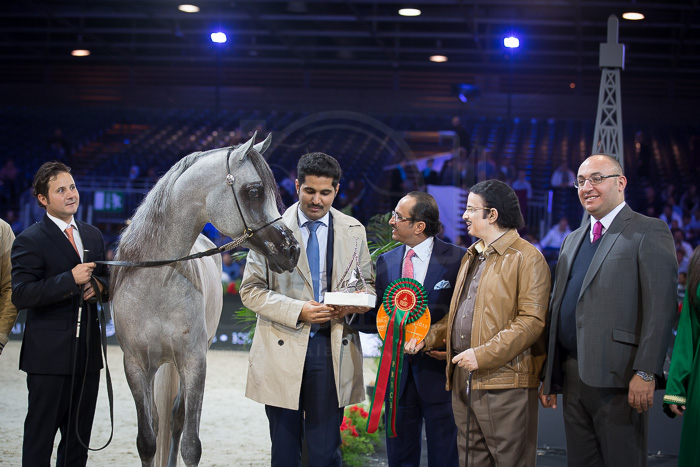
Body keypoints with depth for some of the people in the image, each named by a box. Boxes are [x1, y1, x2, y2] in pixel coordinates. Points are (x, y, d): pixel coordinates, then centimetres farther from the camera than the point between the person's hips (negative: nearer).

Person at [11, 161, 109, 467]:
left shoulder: (92, 235, 12)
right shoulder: (30, 241, -9)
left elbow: (105, 278, 22)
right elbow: (21, 295, -18)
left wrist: (97, 285, -2)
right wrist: (70, 279, -25)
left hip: (87, 350, 6)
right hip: (49, 352, -6)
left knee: (79, 435, 14)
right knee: (40, 433, 0)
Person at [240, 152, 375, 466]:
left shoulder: (353, 231, 7)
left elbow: (367, 284, 15)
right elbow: (251, 290, -2)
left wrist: (351, 304, -9)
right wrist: (297, 310, -16)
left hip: (333, 351, 1)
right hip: (283, 350, -1)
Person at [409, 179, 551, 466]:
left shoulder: (527, 258, -8)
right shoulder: (472, 256, 21)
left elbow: (531, 321, -16)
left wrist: (483, 355, -21)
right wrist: (427, 337, 12)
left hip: (503, 381, -8)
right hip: (463, 378, 8)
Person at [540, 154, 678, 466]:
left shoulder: (649, 232, -3)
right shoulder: (573, 240, 20)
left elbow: (661, 308, -12)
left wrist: (645, 372, -19)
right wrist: (550, 377, 15)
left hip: (617, 378, -7)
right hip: (572, 376, 7)